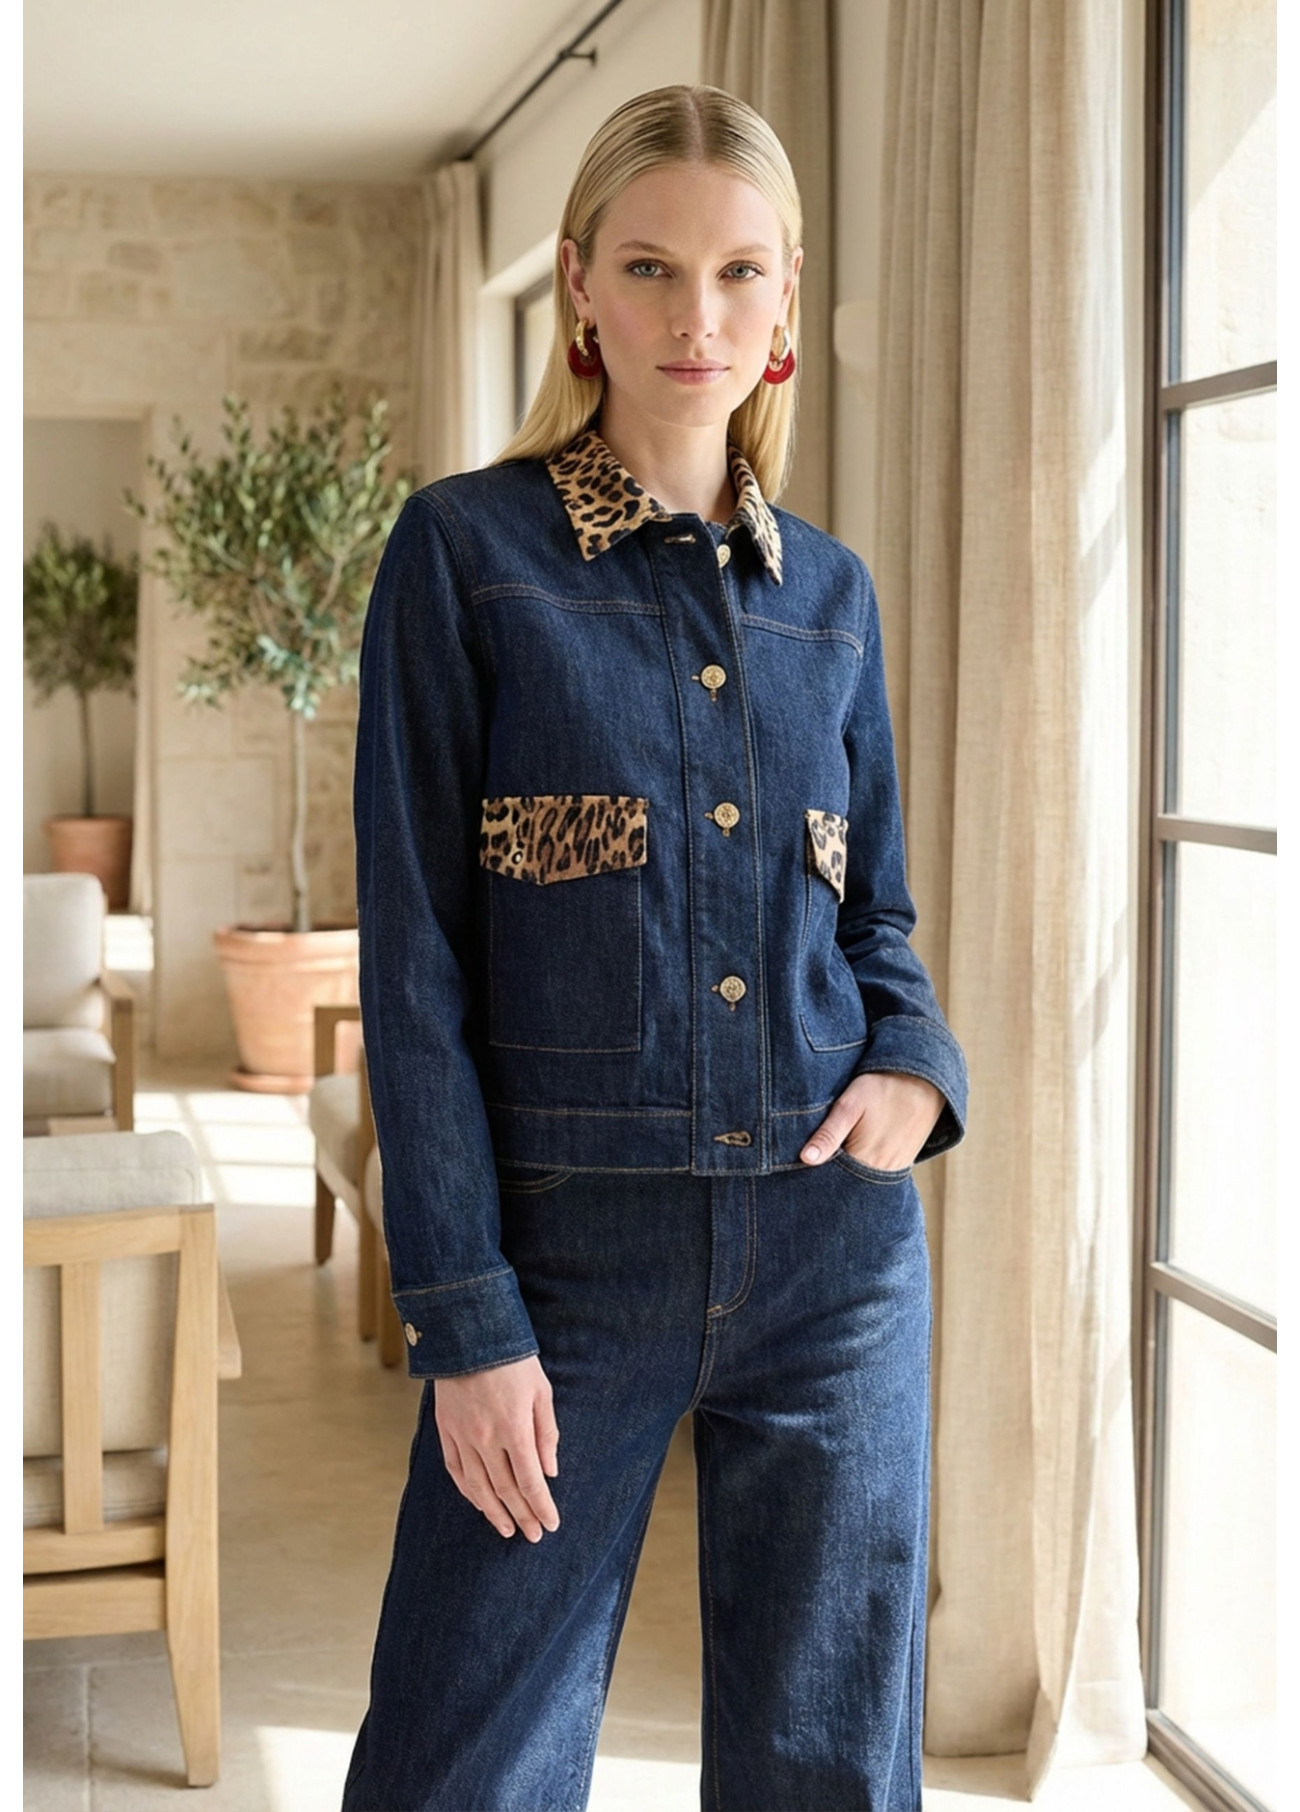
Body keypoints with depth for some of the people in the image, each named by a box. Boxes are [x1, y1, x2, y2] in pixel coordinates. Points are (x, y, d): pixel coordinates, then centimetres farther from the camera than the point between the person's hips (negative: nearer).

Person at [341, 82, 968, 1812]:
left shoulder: (830, 591, 9)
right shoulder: (467, 547, -3)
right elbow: (416, 955, -6)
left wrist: (918, 1067, -5)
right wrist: (466, 1318, -10)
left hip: (836, 1244, 4)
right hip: (574, 1247, -3)